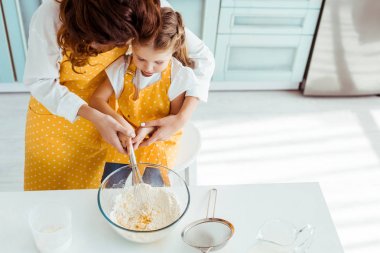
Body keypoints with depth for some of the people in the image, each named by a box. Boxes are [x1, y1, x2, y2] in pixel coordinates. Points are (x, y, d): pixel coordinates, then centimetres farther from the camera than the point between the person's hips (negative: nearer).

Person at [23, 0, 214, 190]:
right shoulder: (51, 15, -35)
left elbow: (202, 57, -19)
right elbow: (39, 81, -21)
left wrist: (182, 118, -28)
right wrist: (94, 117, -32)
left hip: (103, 110, 1)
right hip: (53, 108, -1)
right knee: (48, 184, 19)